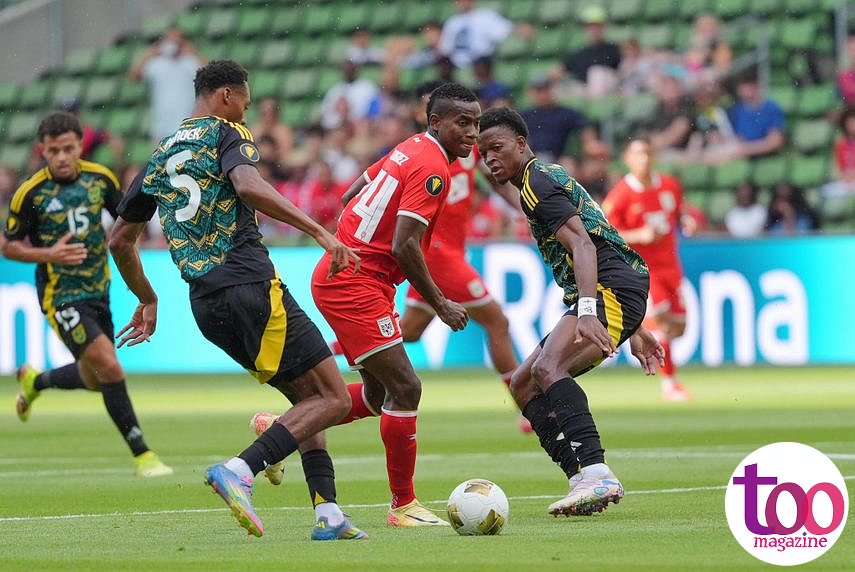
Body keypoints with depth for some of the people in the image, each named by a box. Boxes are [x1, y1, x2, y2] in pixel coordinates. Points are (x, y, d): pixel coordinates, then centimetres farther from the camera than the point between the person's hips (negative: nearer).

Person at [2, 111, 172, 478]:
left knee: (95, 379, 17)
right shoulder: (31, 193, -13)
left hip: (98, 292, 6)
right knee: (109, 366, -20)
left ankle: (34, 381, 47)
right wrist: (48, 254, -19)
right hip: (60, 296, -6)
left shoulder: (100, 178, -2)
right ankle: (141, 455, -12)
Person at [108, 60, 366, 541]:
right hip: (252, 284, -8)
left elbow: (121, 240, 26)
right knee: (333, 398, -6)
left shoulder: (161, 156, 21)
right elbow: (248, 186, -22)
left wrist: (148, 301, 38)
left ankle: (328, 514, 2)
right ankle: (239, 472, -23)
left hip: (206, 303, 8)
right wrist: (320, 231, -24)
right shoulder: (226, 134, 1)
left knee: (308, 396, 16)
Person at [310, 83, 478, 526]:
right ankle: (403, 505, -3)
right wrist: (440, 304, -14)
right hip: (356, 286, -10)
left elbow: (352, 196, 23)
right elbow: (404, 246, -23)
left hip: (338, 275, 10)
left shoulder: (410, 149, 13)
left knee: (379, 395, 16)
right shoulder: (432, 168, -17)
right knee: (405, 388, -9)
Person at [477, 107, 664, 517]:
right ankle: (586, 482, -1)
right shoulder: (550, 178, 27)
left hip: (612, 289, -11)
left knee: (547, 368, -30)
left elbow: (582, 245, -20)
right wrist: (634, 330, 31)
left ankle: (596, 474, -41)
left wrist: (587, 310, -34)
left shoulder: (538, 181, -6)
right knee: (523, 385, 10)